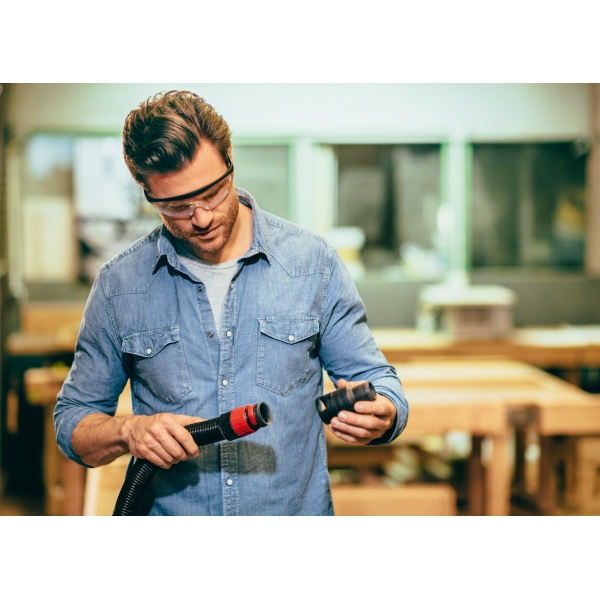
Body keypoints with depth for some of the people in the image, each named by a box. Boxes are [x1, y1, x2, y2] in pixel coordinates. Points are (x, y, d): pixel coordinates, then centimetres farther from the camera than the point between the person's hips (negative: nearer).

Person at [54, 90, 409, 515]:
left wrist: (379, 416, -18)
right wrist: (128, 431, -13)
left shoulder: (313, 262, -1)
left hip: (297, 509, 1)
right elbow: (73, 420, 8)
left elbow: (376, 381, 4)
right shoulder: (118, 285, 1)